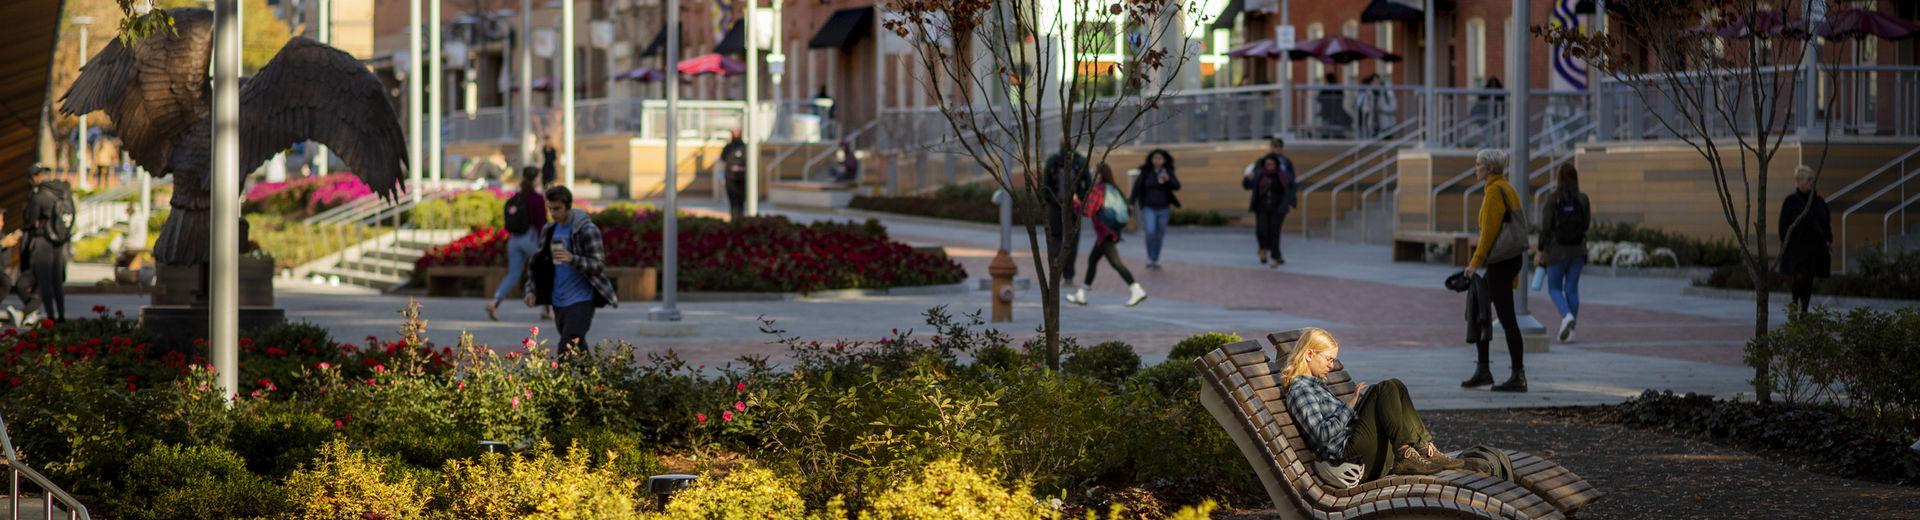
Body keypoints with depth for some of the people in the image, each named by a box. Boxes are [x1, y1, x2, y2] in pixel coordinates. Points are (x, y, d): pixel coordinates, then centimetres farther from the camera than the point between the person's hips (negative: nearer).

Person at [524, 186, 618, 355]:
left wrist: (573, 258, -30)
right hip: (559, 302, 7)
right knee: (578, 349, 15)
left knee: (567, 350, -16)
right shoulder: (549, 230, 10)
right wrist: (531, 289, 2)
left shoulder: (586, 230, -11)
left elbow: (599, 266, -14)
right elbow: (538, 263, 17)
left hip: (581, 301, -7)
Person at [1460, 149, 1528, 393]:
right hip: (1513, 258, 10)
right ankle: (1482, 370, 18)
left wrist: (1476, 262, -17)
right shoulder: (1508, 189, 16)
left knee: (1506, 318, -6)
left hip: (1500, 261, -10)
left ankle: (1519, 377, -3)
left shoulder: (1495, 190, -14)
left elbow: (1490, 230, -19)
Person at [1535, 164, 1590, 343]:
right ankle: (1569, 331, 8)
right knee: (1572, 289, 10)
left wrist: (1540, 251, -4)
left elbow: (1546, 227, -11)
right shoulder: (1582, 199, -3)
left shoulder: (1552, 199, -11)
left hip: (1557, 250, -3)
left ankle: (1566, 315, -18)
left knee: (1554, 288, 9)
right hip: (1578, 250, 3)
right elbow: (1586, 224, 3)